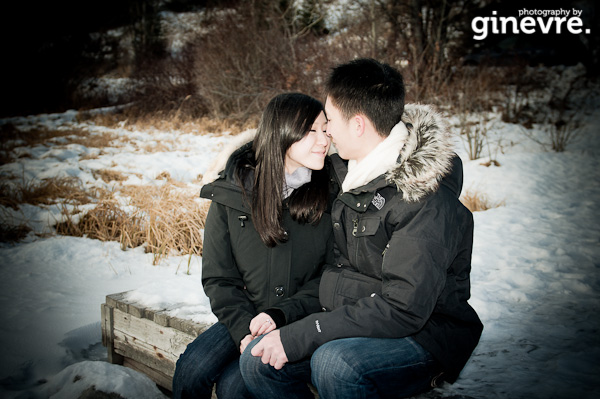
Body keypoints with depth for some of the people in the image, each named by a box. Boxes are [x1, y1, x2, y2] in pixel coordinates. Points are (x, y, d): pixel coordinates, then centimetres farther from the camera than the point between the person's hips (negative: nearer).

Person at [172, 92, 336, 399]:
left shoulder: (330, 193, -7)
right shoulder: (231, 193, -4)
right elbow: (218, 277, 0)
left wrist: (280, 315, -15)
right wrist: (245, 328, -14)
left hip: (303, 322, -2)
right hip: (243, 317, 2)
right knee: (192, 369, -20)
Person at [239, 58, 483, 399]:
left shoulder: (425, 198, -22)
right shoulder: (347, 170, 4)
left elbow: (403, 309, -27)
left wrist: (301, 336, -26)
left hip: (423, 339, -7)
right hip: (356, 324, 7)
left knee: (334, 363, -35)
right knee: (257, 360, -10)